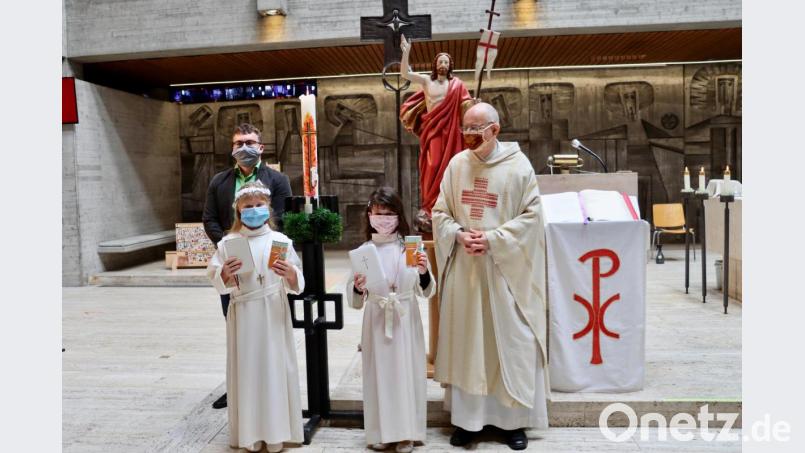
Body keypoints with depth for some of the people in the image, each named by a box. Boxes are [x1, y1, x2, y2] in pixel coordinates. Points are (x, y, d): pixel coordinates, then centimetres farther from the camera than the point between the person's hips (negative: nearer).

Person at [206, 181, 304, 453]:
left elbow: (296, 283, -3)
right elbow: (213, 276, 0)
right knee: (246, 369, 5)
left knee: (275, 367, 3)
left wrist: (290, 273, -24)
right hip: (243, 314, 1)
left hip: (274, 314, 0)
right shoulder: (228, 242, 2)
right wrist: (225, 273, -20)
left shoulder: (280, 240, 0)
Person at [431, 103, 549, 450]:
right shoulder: (457, 164, 4)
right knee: (464, 341, 9)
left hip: (505, 268, -3)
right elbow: (440, 212, 8)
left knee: (510, 342, 5)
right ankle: (466, 417, 23)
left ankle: (515, 420, 21)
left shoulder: (518, 165, -5)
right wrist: (459, 235, -11)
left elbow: (532, 215, -7)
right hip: (463, 268, 3)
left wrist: (492, 239, -16)